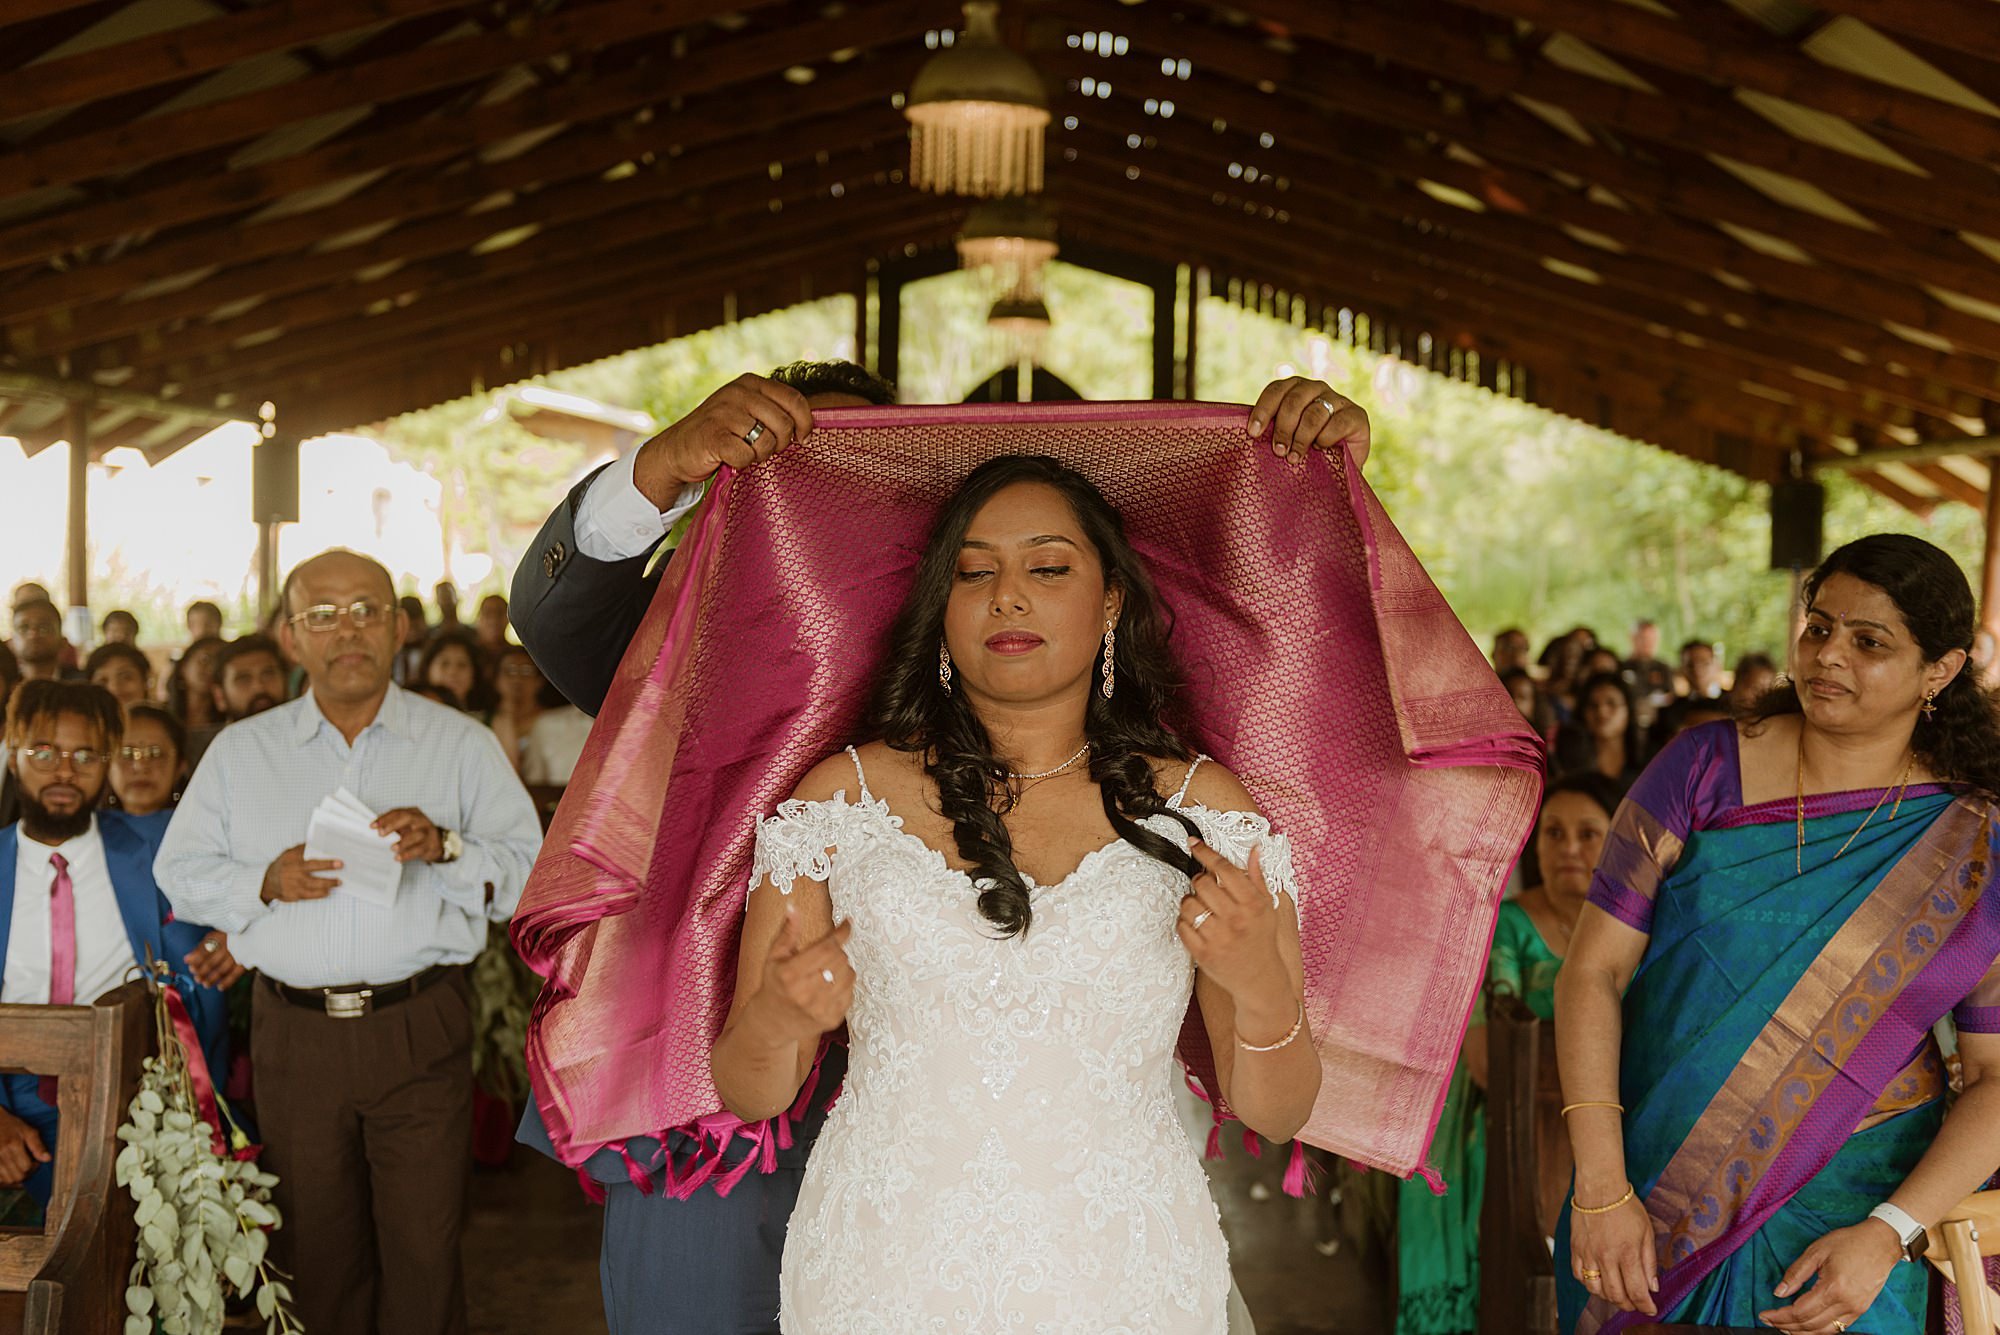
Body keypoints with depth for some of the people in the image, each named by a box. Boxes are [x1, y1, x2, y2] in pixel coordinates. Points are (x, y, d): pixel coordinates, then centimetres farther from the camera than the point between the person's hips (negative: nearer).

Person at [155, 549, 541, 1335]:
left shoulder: (462, 746, 5)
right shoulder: (241, 752, 11)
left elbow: (530, 873, -1)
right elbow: (180, 872, 10)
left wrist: (445, 847, -19)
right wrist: (266, 881, -8)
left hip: (420, 1034, -2)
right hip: (294, 1030, 2)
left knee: (424, 1249, -2)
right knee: (317, 1251, 9)